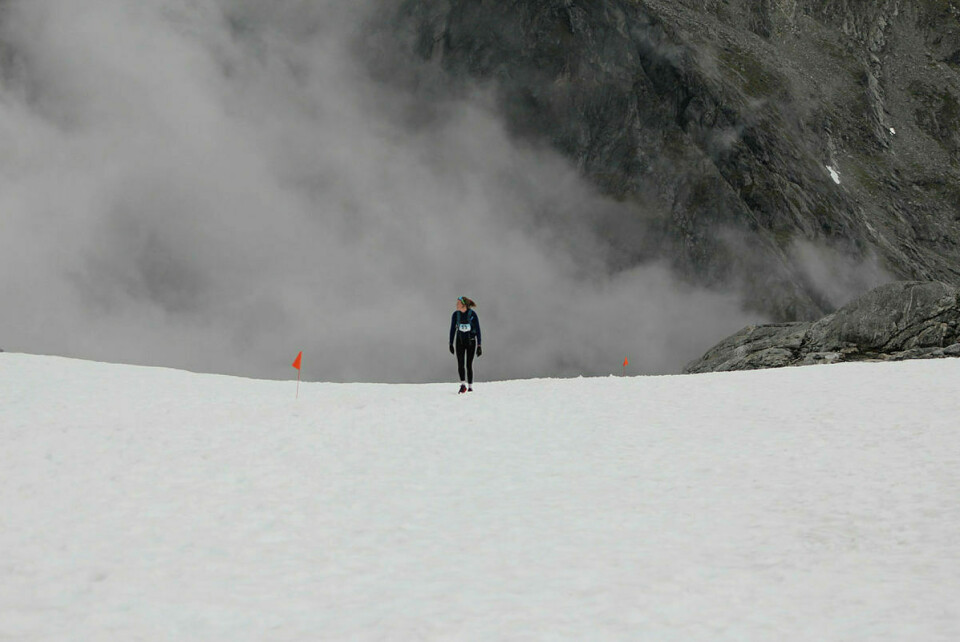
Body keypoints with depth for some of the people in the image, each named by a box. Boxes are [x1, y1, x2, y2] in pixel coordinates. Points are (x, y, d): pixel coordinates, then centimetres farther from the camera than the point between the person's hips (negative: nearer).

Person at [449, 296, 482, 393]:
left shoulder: (473, 314, -14)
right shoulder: (455, 315, -4)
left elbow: (477, 329, -11)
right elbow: (452, 329, 4)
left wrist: (479, 345, -13)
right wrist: (451, 344, 3)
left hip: (471, 341, -2)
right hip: (459, 341, 2)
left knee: (469, 364, 0)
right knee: (460, 363, -15)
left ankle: (470, 386, 13)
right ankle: (463, 385, -20)